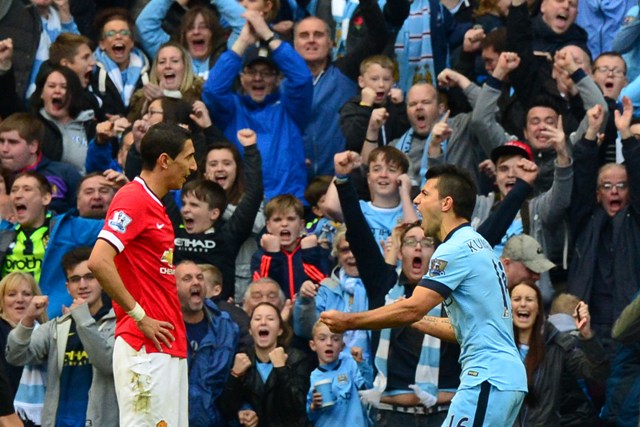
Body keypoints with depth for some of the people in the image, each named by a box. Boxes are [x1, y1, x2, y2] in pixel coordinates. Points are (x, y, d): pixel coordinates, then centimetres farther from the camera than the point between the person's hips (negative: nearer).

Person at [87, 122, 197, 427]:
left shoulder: (155, 205, 18)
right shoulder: (133, 199, -11)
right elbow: (99, 261, -23)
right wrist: (139, 316, -18)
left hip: (169, 347, 10)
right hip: (146, 349, -10)